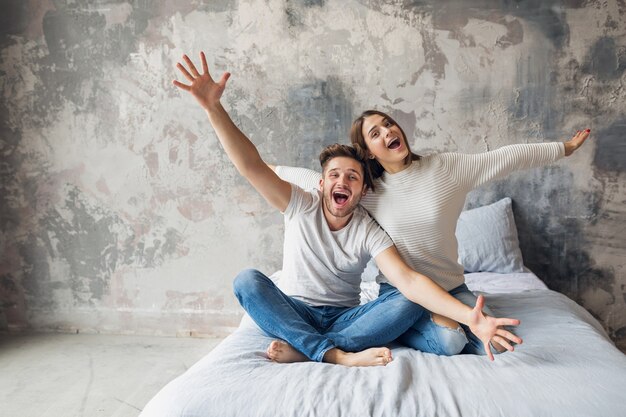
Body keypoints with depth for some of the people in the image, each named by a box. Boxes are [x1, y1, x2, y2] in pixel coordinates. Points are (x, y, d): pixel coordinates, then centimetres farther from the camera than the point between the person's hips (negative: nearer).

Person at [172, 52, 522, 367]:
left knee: (409, 305, -25)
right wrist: (213, 106, -33)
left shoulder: (369, 232, -9)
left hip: (345, 318, 0)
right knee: (247, 280, -28)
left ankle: (301, 350, -32)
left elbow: (410, 281, -23)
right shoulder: (302, 205, -8)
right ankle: (338, 356, -35)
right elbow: (251, 166, -21)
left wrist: (470, 316, -39)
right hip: (293, 312, 0)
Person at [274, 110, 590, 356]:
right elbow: (312, 178, 0)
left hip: (451, 286, 3)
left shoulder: (446, 167, -4)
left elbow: (507, 157, 0)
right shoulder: (365, 188, -5)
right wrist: (273, 170, -4)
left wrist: (563, 148, 6)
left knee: (494, 344, -14)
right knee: (448, 342, -27)